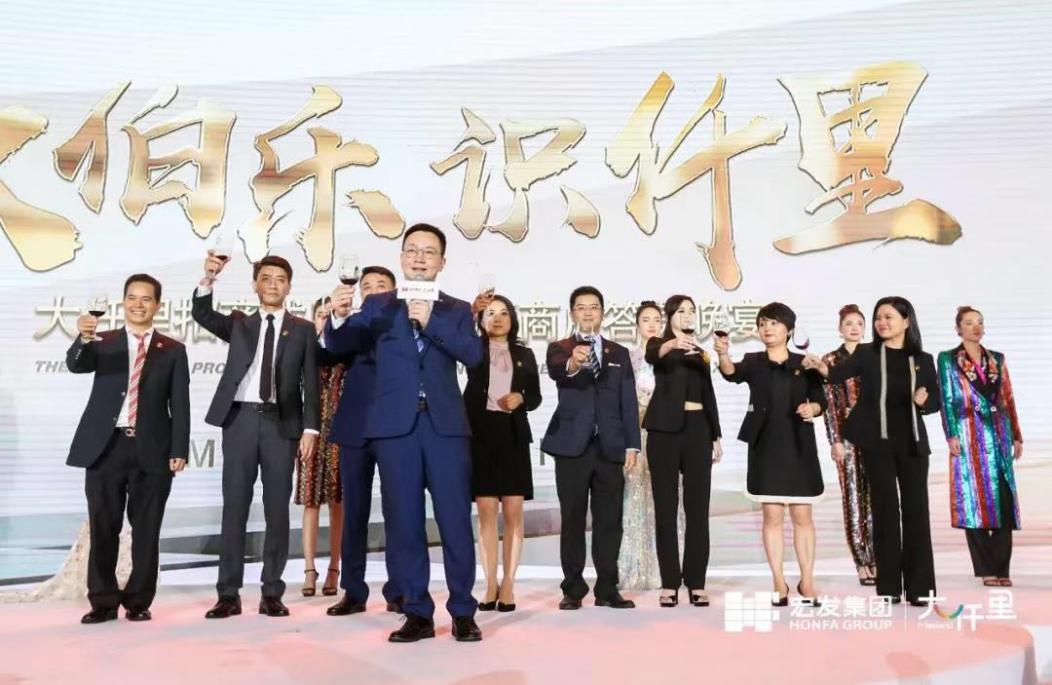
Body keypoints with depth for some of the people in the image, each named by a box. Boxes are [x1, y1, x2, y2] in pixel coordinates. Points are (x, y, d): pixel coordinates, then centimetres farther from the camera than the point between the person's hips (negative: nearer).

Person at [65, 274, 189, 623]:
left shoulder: (173, 350, 7)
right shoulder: (103, 342, 10)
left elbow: (180, 404, 2)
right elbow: (76, 365, -12)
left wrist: (179, 450, -7)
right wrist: (84, 338, -34)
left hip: (151, 450, -1)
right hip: (106, 446, 1)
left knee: (146, 530, 4)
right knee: (102, 528, 5)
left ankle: (138, 601, 15)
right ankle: (103, 601, 16)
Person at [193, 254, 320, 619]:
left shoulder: (303, 328, 9)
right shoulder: (239, 323, 15)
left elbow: (310, 382, 4)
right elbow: (202, 314, -3)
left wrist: (310, 427, -5)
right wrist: (209, 278, -20)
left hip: (281, 423, -1)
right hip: (240, 419, 1)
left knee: (277, 509, 2)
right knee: (234, 506, 2)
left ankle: (272, 592, 10)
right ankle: (229, 594, 8)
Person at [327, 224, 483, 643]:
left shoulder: (457, 309, 11)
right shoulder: (378, 305, 12)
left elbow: (474, 354, -5)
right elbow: (339, 346, 1)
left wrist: (431, 321, -14)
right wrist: (339, 316, -20)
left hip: (444, 423, 0)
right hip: (396, 424, 1)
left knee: (455, 519, 0)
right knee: (403, 522, 4)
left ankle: (463, 612, 12)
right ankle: (418, 614, 14)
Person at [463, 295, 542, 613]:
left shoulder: (525, 354, 11)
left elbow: (535, 396, 13)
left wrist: (520, 399, -7)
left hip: (513, 435, 1)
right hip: (480, 433, -1)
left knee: (513, 511, 0)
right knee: (486, 511, 0)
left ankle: (508, 586, 7)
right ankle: (490, 585, 6)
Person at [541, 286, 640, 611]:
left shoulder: (619, 353, 13)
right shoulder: (559, 349, 4)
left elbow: (629, 401, 9)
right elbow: (555, 370, -21)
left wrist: (631, 444, 1)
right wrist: (572, 363, -44)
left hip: (610, 447, 3)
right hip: (573, 445, -2)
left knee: (609, 520, 5)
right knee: (573, 519, 2)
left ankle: (607, 590, 13)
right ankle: (573, 590, 11)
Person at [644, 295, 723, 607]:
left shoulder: (699, 351, 17)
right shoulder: (659, 343, 3)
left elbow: (708, 394, 19)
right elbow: (652, 356, -22)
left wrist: (716, 435, 12)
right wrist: (673, 343, -44)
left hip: (697, 429, 4)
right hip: (665, 430, -4)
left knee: (698, 508, 2)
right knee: (666, 507, 0)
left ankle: (696, 583, 8)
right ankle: (670, 583, 5)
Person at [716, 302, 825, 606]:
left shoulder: (804, 363, 6)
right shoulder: (754, 361, 4)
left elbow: (820, 400, 7)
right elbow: (733, 373, -18)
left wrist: (812, 408, -16)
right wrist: (723, 354, -38)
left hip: (799, 446, 0)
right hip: (766, 447, 0)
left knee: (802, 515, 5)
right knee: (772, 516, 3)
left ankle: (807, 581, 15)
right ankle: (779, 583, 11)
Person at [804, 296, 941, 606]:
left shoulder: (923, 359, 7)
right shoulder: (866, 353, 2)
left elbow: (936, 401, 9)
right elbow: (839, 373, -15)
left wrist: (924, 401, -13)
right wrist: (821, 366, -36)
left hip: (912, 442, 2)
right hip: (877, 442, -2)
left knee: (916, 508, 2)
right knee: (885, 508, 1)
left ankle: (919, 586, 9)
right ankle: (889, 586, 8)